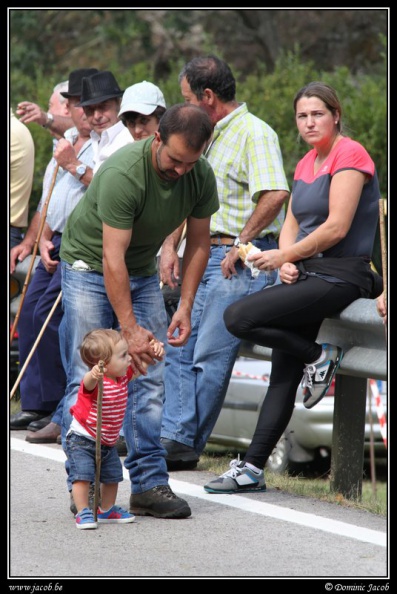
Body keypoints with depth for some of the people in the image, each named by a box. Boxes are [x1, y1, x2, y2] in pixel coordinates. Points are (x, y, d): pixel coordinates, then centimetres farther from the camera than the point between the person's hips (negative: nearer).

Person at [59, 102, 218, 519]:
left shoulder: (201, 177, -15)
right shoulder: (123, 173, -33)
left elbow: (198, 245, -2)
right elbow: (112, 259, -33)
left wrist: (185, 307, -12)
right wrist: (129, 329, -35)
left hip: (143, 272, 6)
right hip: (89, 265, -6)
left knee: (149, 380, -1)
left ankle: (149, 484, 1)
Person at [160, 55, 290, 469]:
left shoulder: (254, 133, -13)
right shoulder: (208, 136, 18)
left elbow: (275, 194, -25)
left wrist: (240, 245, -19)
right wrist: (170, 245, 14)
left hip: (240, 260, -10)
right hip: (205, 255, 10)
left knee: (210, 357, -6)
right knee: (179, 348, 5)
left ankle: (185, 448, 0)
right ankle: (175, 435, 5)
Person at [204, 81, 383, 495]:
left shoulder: (349, 155, -10)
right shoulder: (306, 164, 17)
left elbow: (337, 227, -17)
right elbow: (291, 224, 17)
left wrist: (284, 256, -10)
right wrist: (287, 263, -4)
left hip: (340, 275, -8)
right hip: (306, 274, 8)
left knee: (239, 318, -21)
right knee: (283, 375, 6)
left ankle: (318, 356, -5)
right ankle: (252, 469, 8)